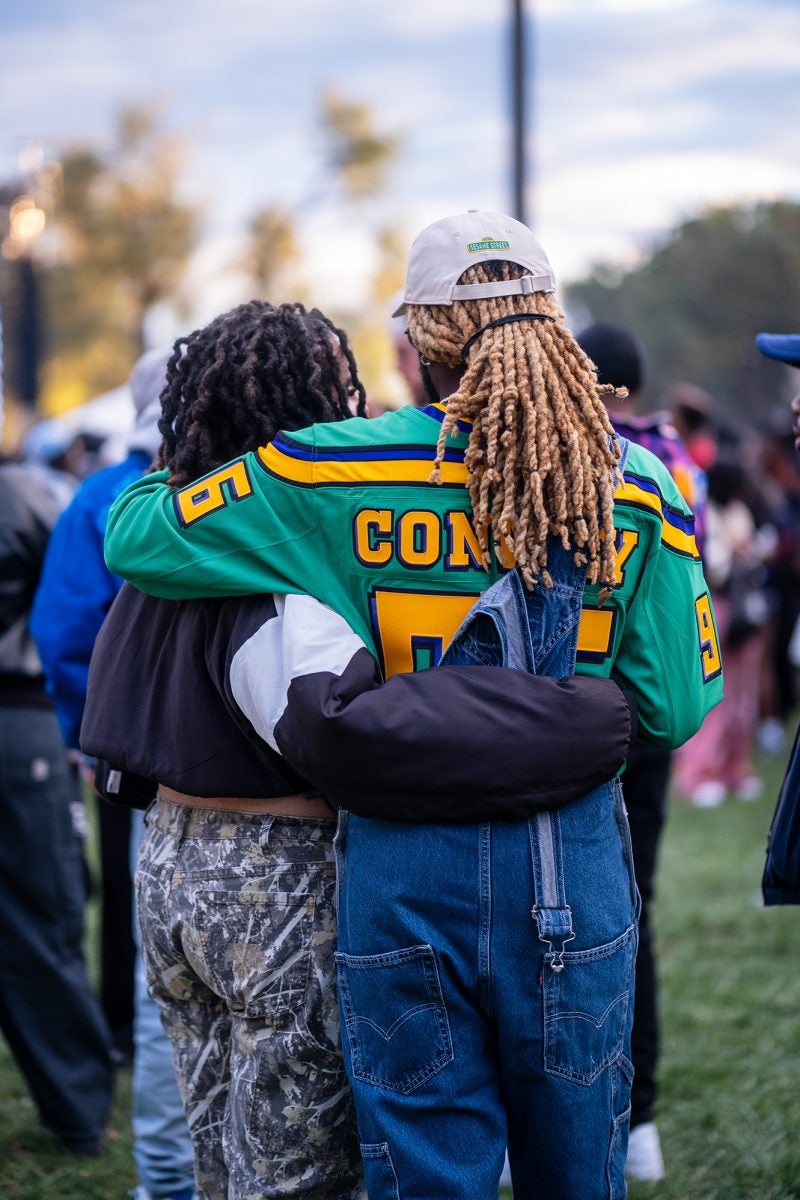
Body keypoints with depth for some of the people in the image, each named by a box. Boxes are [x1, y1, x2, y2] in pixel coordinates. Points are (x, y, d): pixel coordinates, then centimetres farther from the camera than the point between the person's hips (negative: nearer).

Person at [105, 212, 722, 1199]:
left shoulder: (335, 472, -6)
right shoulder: (638, 488, -2)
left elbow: (135, 535, 1)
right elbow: (676, 708, -1)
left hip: (407, 871, -1)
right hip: (575, 873, 1)